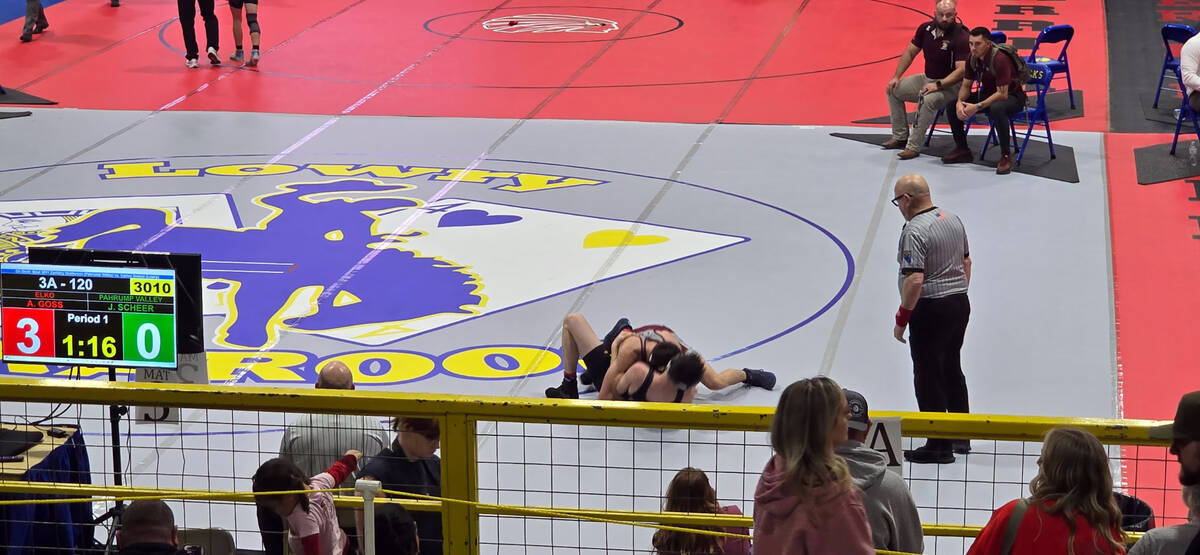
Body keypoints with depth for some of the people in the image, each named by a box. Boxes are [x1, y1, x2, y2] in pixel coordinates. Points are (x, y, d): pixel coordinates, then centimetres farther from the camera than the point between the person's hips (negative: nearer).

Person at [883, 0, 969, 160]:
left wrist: (938, 85, -36)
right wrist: (896, 77, 1)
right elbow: (910, 52, 10)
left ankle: (914, 147, -27)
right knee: (893, 89, 4)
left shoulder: (960, 37, -21)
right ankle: (900, 136, 11)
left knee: (928, 100, -36)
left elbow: (961, 69, -28)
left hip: (950, 85, -8)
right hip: (927, 79, 8)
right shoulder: (925, 29, -2)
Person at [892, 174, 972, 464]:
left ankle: (940, 445, 5)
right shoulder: (953, 220, 7)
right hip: (960, 304, 9)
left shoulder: (915, 231, -20)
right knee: (951, 368, 21)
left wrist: (901, 319, -17)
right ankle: (961, 437, 30)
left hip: (930, 310, -9)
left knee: (928, 377, 1)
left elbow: (915, 280, -25)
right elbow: (966, 262, 16)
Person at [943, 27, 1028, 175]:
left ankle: (1006, 155, -28)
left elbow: (1002, 94, -30)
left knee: (997, 108, -42)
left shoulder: (1000, 59, -29)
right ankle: (962, 150, 10)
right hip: (988, 93, 8)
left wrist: (977, 107, -35)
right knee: (952, 105, -6)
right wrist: (959, 102, -19)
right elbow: (966, 86, 2)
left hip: (1012, 95, -8)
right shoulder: (973, 58, -6)